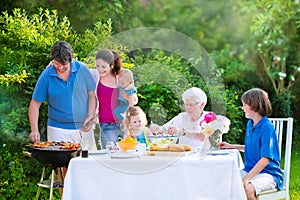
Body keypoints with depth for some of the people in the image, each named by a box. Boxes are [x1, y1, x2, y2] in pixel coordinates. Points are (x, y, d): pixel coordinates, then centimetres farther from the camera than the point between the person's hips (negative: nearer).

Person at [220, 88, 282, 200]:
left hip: (268, 173, -8)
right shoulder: (250, 124, 10)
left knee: (247, 189, -35)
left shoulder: (267, 128, -17)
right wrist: (231, 146, 20)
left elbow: (265, 159, -23)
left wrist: (247, 178, -27)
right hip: (250, 170, 8)